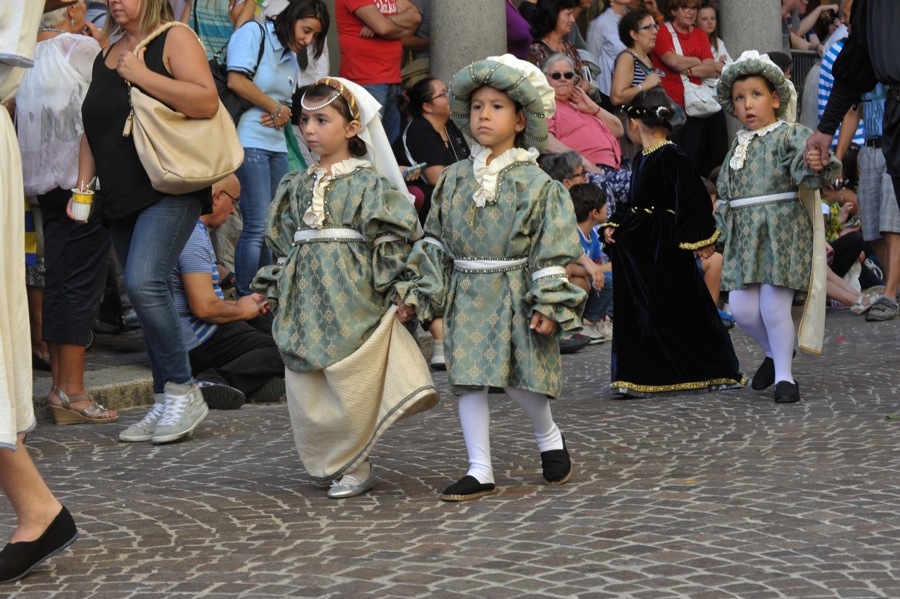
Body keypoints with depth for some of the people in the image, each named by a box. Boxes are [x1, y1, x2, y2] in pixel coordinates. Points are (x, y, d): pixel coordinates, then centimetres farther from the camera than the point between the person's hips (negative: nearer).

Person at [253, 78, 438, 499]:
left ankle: (354, 465, 9)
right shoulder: (296, 187, 12)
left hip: (351, 296, -5)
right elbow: (281, 242, 18)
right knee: (305, 388, 5)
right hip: (305, 298, 5)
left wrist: (387, 287, -12)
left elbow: (391, 238, -7)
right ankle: (325, 461, 19)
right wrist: (277, 290, 13)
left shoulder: (368, 183, -4)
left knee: (350, 386, -4)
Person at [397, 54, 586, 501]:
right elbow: (435, 240, 11)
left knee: (519, 379, -4)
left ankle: (549, 437, 27)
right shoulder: (454, 179, 7)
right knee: (467, 379, -1)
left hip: (514, 293, -4)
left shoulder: (535, 183, -5)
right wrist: (419, 292, 6)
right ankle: (480, 471, 6)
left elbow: (553, 247, -8)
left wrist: (548, 304, -14)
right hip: (465, 295, 4)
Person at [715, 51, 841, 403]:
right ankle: (774, 352, 27)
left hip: (782, 232, -6)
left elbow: (807, 173, -23)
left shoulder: (790, 135, -4)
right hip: (744, 237, 6)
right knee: (741, 309, -1)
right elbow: (725, 192, 24)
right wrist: (727, 225, 14)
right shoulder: (738, 146, 16)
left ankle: (783, 375, 5)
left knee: (773, 306, -11)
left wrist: (817, 166, -45)